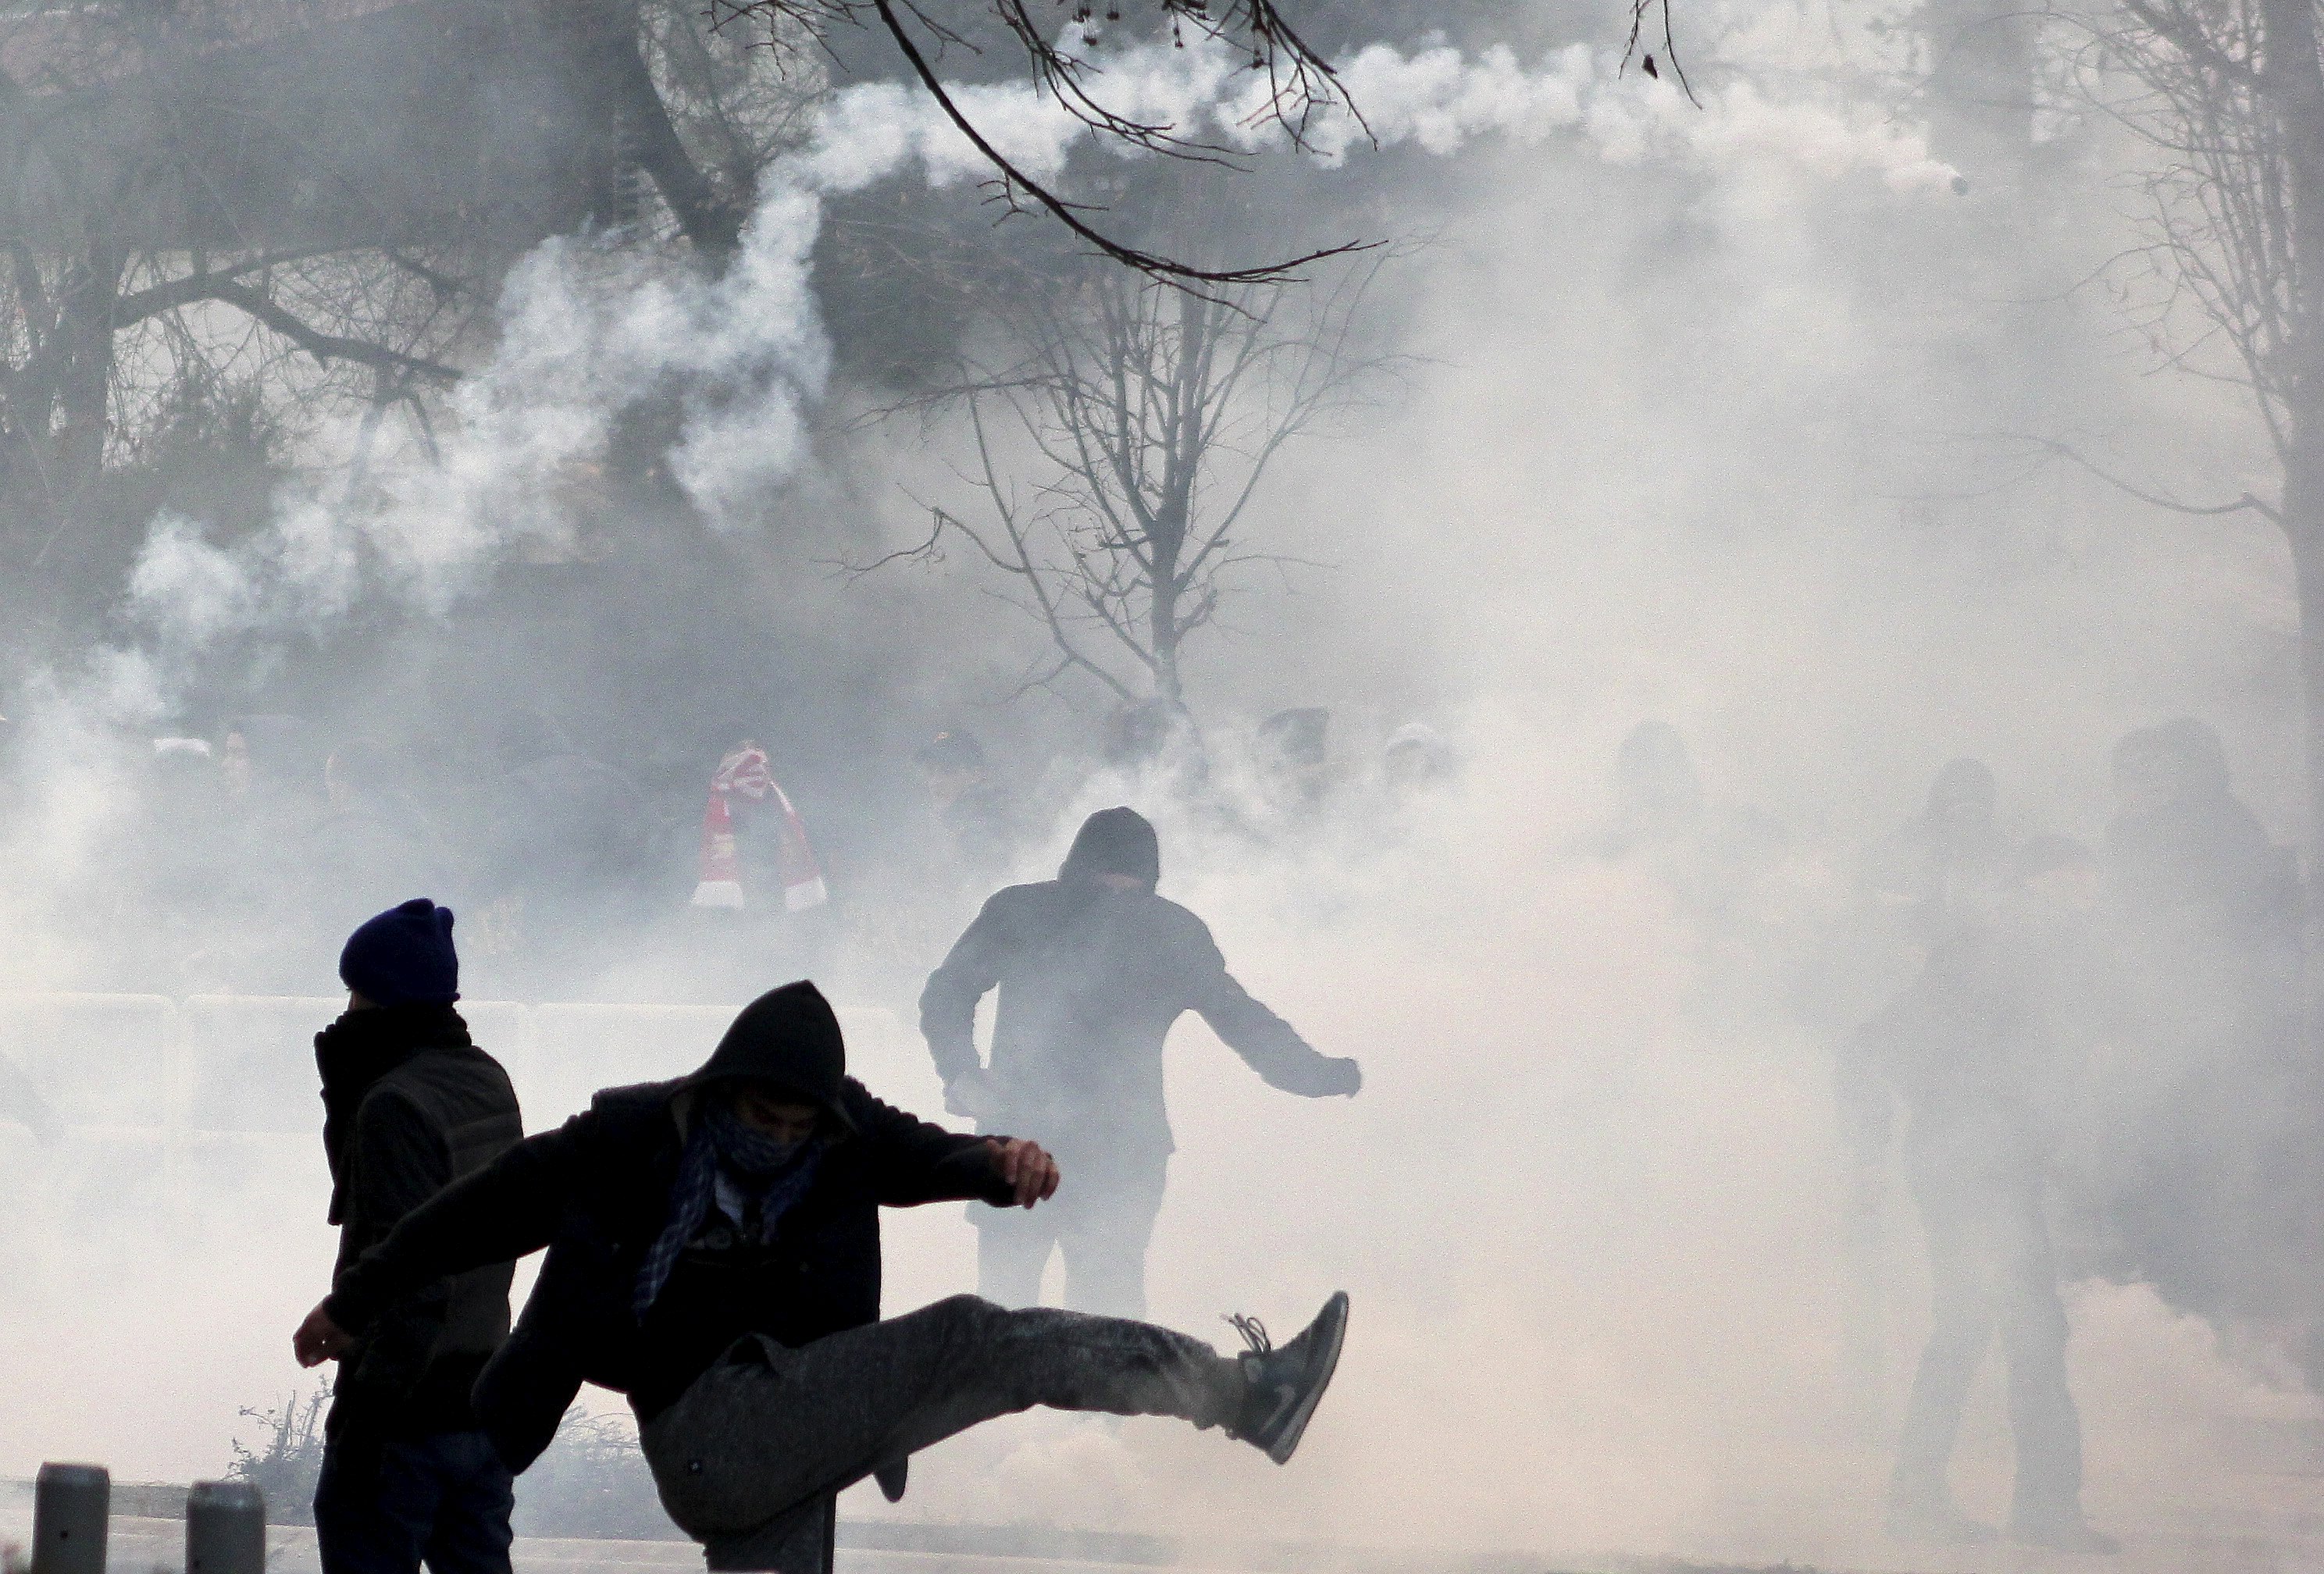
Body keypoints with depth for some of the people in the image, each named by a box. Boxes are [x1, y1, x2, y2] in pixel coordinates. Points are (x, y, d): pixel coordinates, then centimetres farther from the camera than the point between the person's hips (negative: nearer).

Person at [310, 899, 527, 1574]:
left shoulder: (397, 1105, -19)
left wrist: (366, 1413, -21)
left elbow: (411, 1274, -23)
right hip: (484, 1397, 9)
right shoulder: (489, 1083, 10)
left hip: (406, 1413, -9)